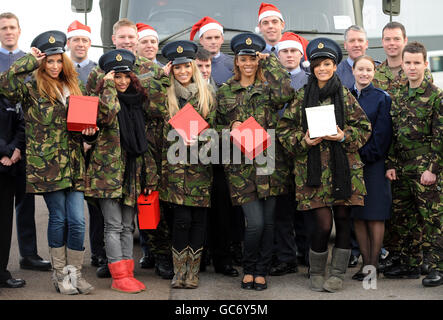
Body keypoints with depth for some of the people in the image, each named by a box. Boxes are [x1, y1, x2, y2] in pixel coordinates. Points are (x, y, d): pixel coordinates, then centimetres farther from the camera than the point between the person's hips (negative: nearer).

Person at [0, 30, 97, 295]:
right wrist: (30, 60, -13)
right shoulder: (31, 86, -1)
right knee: (58, 218, 2)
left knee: (77, 220, -1)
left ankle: (74, 273, 13)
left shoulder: (72, 87, 17)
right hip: (47, 163, -4)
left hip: (73, 163, 4)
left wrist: (88, 130, 4)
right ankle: (60, 274, 17)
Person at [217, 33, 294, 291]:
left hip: (270, 162, 1)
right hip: (242, 165, -1)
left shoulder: (268, 88, 7)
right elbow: (218, 127, 16)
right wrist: (231, 128, -6)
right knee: (255, 223, -8)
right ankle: (249, 268, 15)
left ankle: (262, 272, 20)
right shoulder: (225, 92, 11)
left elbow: (286, 94, -17)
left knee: (268, 221, 5)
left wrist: (270, 63, -7)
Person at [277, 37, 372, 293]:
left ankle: (338, 274, 18)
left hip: (343, 168, 1)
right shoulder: (302, 97, 6)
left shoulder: (345, 95, 6)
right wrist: (304, 141, -10)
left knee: (343, 221, 4)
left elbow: (364, 127, 7)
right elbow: (284, 129, 7)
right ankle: (316, 273, 13)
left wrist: (345, 136, -10)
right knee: (323, 224, -8)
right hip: (313, 169, -1)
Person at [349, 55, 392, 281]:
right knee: (357, 215, 5)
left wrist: (364, 156, -12)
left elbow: (382, 134, -5)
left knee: (375, 215, -2)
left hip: (374, 163, -3)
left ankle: (374, 263, 5)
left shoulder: (382, 98, 1)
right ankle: (365, 262, 13)